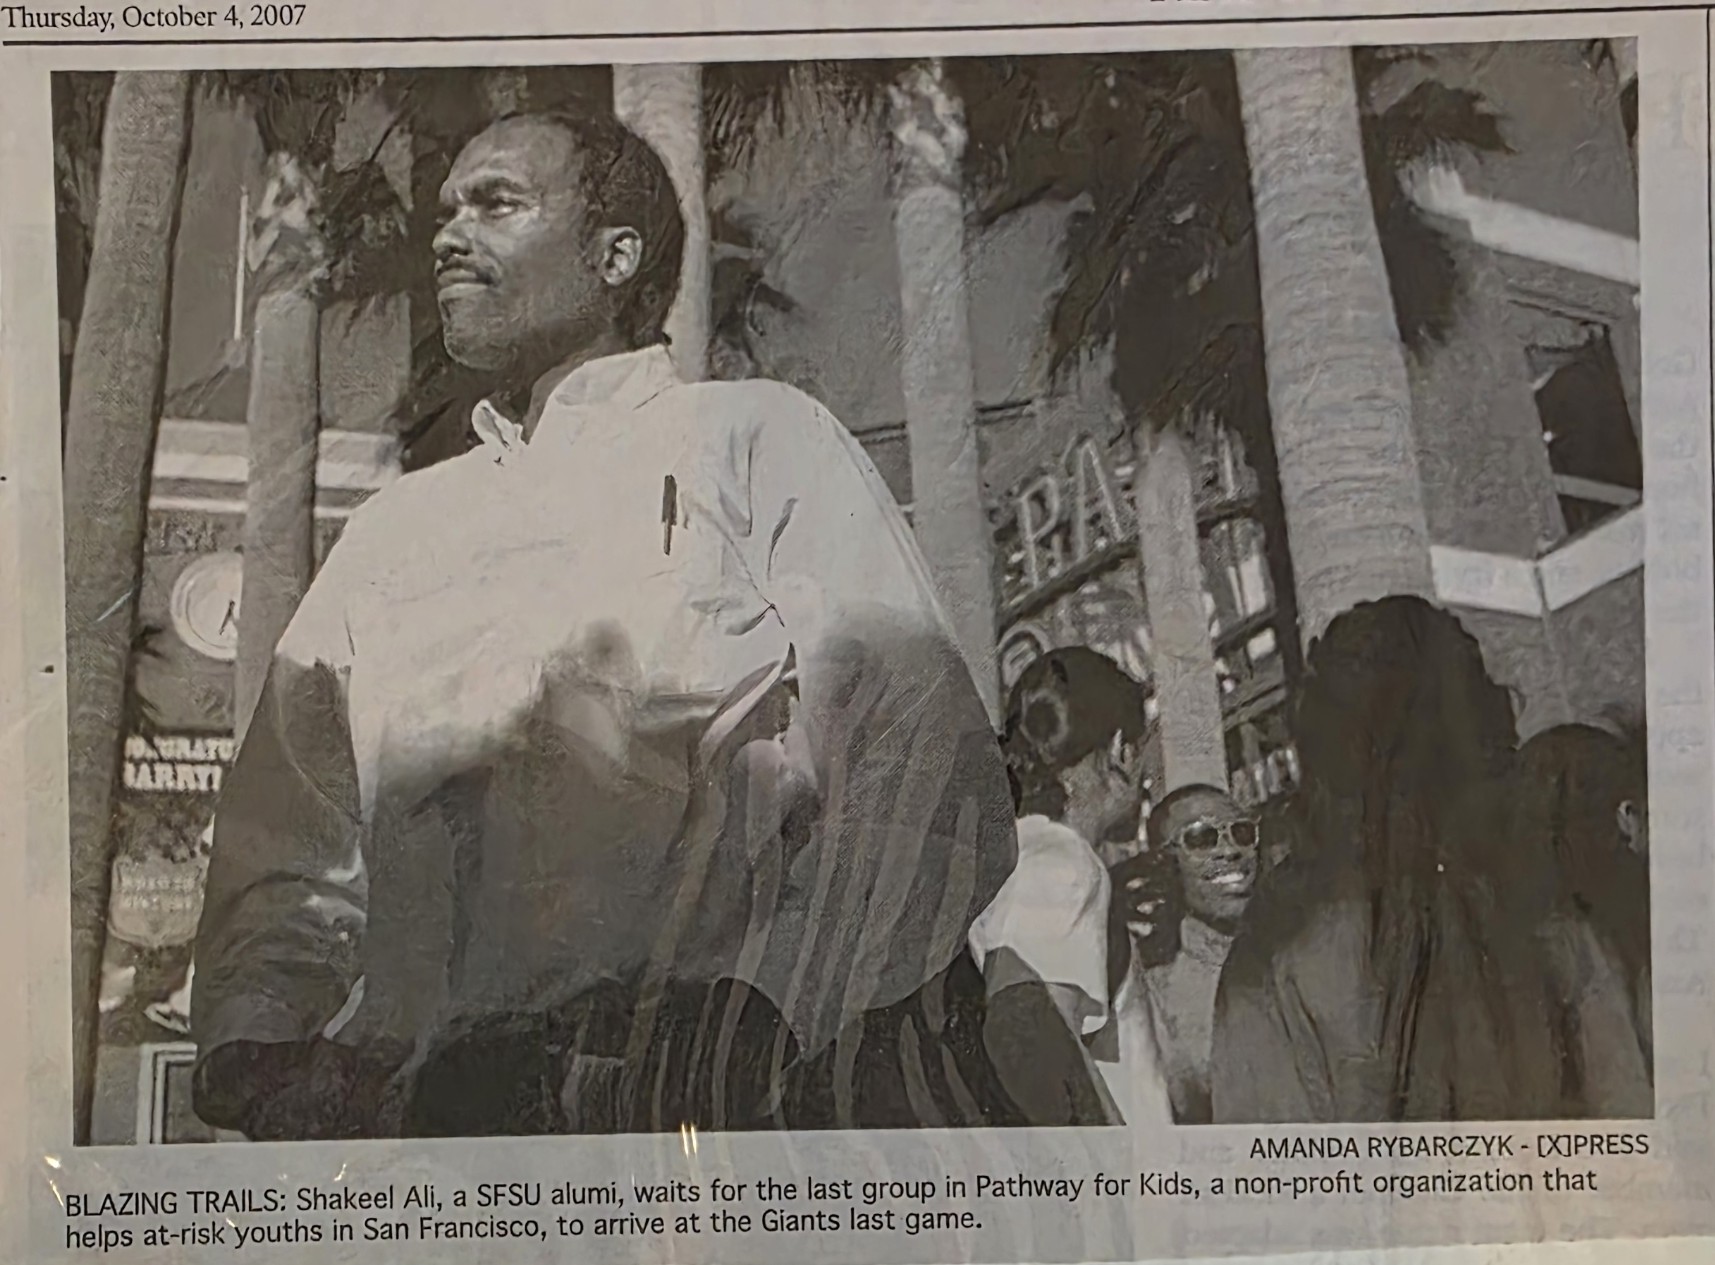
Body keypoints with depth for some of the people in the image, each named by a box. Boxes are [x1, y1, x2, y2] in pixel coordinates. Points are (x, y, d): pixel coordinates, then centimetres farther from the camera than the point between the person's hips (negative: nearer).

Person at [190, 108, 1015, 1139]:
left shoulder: (758, 436, 12)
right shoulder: (393, 530, 26)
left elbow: (927, 764, -2)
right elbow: (287, 857, 21)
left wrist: (747, 1015, -14)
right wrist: (257, 1044, 2)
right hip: (414, 1089, 4)